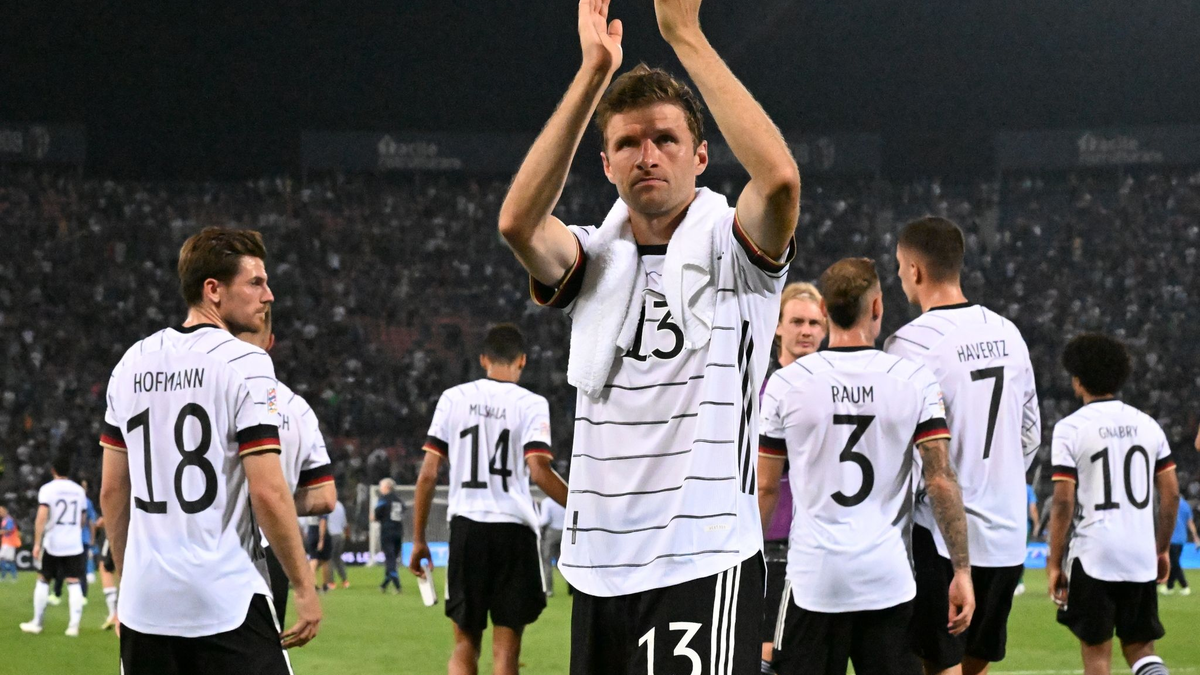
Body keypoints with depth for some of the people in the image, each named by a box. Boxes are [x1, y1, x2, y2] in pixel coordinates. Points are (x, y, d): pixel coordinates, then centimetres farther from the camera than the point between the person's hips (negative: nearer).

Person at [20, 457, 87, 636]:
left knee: (43, 580, 11)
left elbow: (42, 516, -17)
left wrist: (37, 543, -15)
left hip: (52, 544, -3)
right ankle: (74, 625, -8)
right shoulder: (79, 490, 8)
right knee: (74, 583, 0)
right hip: (74, 545, 3)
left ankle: (37, 623, 16)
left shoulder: (47, 489, -6)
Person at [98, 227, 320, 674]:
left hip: (145, 603, 6)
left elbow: (111, 491, 14)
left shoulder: (132, 363, 10)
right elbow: (268, 492, -13)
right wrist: (304, 587, -5)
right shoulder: (245, 364, -8)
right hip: (226, 602, -6)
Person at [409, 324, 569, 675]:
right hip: (514, 529, -2)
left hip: (466, 527, 2)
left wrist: (418, 539, 10)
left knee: (464, 646, 12)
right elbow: (539, 472, -13)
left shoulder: (453, 398, 6)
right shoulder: (531, 404, -2)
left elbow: (428, 473, 3)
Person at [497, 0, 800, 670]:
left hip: (703, 560, -5)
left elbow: (779, 179, -23)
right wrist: (594, 71, -14)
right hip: (600, 563, 5)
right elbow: (518, 222, -12)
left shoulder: (729, 247, 0)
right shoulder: (595, 257, 11)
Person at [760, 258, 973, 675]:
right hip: (888, 578, 1)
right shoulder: (915, 381, -1)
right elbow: (942, 480, -5)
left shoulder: (786, 384, -1)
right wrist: (961, 569, -1)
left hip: (814, 576, 0)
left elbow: (763, 487, 4)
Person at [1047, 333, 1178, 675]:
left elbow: (1063, 501, -10)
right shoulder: (1148, 425, 8)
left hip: (1092, 557, -4)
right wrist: (1162, 548, 19)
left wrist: (1054, 562, -3)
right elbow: (1171, 494, 8)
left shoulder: (1070, 429, -6)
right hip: (1142, 557, 4)